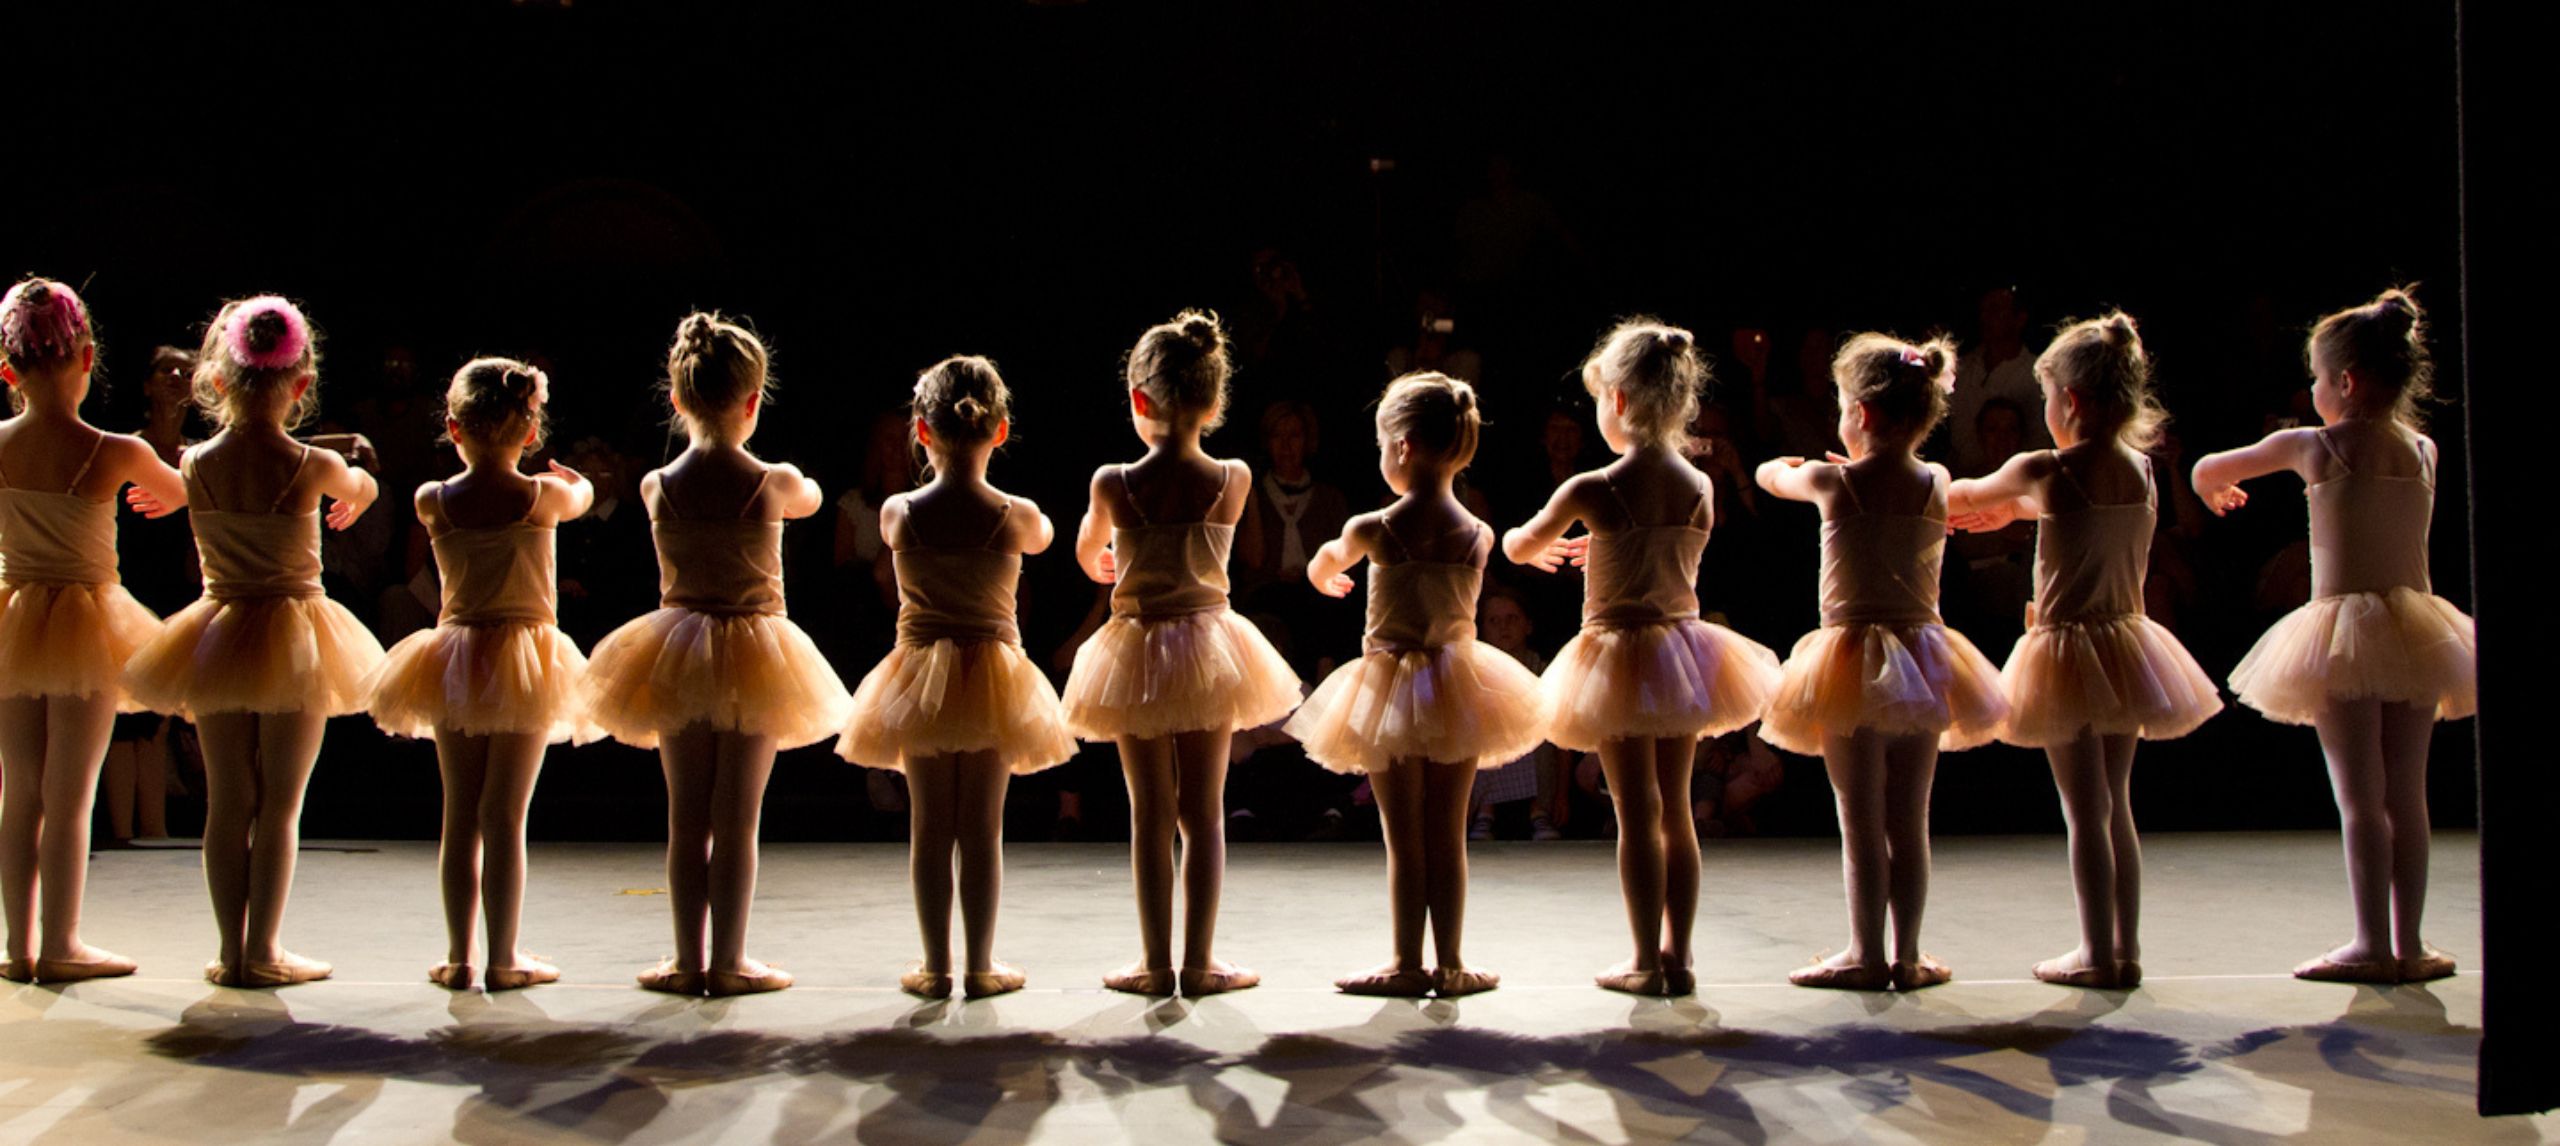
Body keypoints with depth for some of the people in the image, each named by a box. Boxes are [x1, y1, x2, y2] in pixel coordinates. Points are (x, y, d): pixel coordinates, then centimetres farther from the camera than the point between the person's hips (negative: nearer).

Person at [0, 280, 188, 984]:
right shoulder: (115, 454, -16)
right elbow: (184, 492, 5)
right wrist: (165, 488, 28)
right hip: (88, 623, -4)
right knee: (70, 795, 3)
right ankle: (59, 946, 8)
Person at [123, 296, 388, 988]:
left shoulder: (195, 465, -7)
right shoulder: (313, 466, -13)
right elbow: (362, 490, 9)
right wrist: (357, 478, 33)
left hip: (216, 636, 3)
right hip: (294, 635, -3)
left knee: (227, 802, 10)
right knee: (280, 803, 5)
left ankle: (232, 950, 14)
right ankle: (263, 951, 6)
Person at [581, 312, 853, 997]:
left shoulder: (656, 487, -6)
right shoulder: (773, 484, -11)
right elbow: (812, 499, 11)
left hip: (677, 654, 2)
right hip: (753, 654, -2)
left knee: (686, 819, 10)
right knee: (737, 821, 4)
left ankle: (689, 960, 14)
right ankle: (728, 962, 8)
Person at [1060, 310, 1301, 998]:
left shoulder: (1113, 484, -13)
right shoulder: (1232, 481, -10)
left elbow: (1089, 558, 8)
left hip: (1136, 652, 0)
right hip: (1208, 645, 1)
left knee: (1150, 814, 8)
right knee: (1204, 813, 8)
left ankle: (1157, 964, 11)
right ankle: (1198, 962, 10)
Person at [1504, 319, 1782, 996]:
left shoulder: (1592, 491, -15)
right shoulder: (1701, 489, -3)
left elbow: (1520, 546, 1)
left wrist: (1533, 545, 25)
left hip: (1620, 655, -4)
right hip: (1682, 648, 4)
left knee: (1637, 813, 2)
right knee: (1675, 809, 12)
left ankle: (1647, 963, 5)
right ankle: (1677, 957, 16)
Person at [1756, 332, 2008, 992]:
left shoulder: (1836, 483, -8)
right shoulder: (1936, 483, 0)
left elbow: (1772, 476, 12)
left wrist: (1785, 467, 34)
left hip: (1854, 657, -4)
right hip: (1922, 655, 4)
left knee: (1860, 821, 1)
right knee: (1910, 821, 8)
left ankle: (1866, 954, 5)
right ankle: (1907, 955, 12)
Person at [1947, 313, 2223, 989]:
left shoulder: (2043, 471, -15)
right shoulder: (2141, 471, 2)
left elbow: (1968, 496, 4)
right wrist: (2016, 511, 34)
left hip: (2067, 649, -6)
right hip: (2125, 643, 6)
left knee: (2084, 812, 0)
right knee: (2116, 806, 14)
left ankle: (2098, 954, 4)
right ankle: (2127, 948, 18)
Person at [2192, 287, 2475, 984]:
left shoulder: (2314, 445, -4)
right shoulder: (2425, 451, 8)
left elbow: (2207, 469, 11)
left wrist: (2215, 490, 34)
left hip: (2345, 626, -5)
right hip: (2417, 625, 5)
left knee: (2359, 797, -4)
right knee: (2407, 795, 8)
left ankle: (2372, 945, -5)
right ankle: (2408, 943, 12)